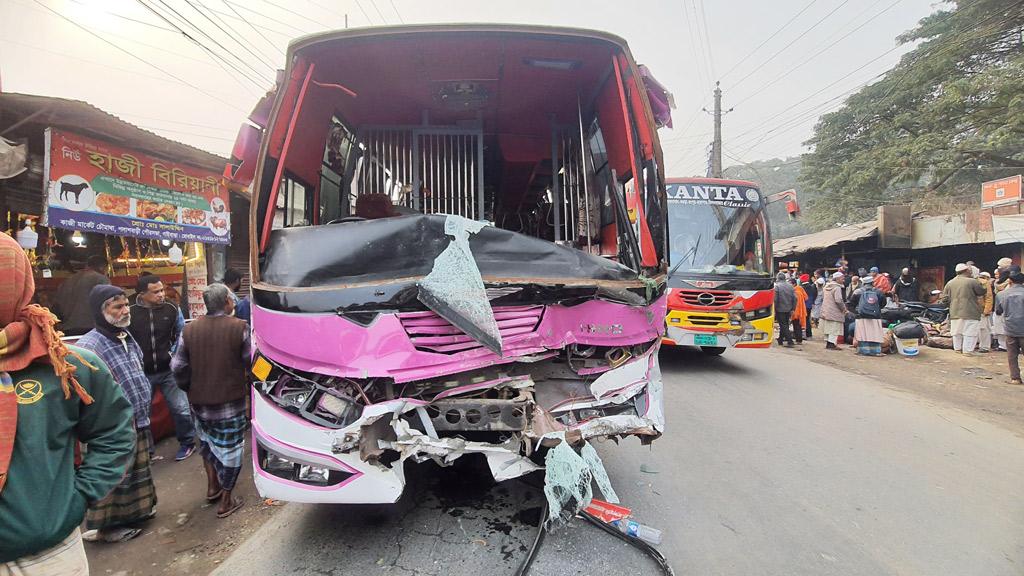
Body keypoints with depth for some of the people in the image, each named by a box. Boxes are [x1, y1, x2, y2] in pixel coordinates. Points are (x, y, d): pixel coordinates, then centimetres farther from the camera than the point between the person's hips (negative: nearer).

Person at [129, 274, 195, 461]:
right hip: (142, 373, 0)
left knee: (181, 409, 1)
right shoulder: (130, 313, -9)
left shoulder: (172, 309, -6)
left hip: (169, 370, 0)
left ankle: (187, 442, 22)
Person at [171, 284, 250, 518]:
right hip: (230, 398, -4)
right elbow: (248, 360, -8)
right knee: (229, 446, 8)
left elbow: (178, 366, -1)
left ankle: (212, 485, 36)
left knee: (207, 439, 28)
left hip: (199, 399, 4)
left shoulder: (190, 329, -4)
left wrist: (190, 388, 14)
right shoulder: (239, 327, -15)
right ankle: (225, 502, 17)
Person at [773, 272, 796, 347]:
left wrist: (774, 310, -6)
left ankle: (790, 341, -10)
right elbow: (795, 298, 4)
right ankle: (780, 340, 30)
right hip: (788, 309, 6)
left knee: (783, 326, -3)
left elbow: (775, 299, -14)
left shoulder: (777, 286, -11)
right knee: (785, 325, 17)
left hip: (780, 309, -6)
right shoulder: (790, 286, 6)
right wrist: (793, 309, 9)